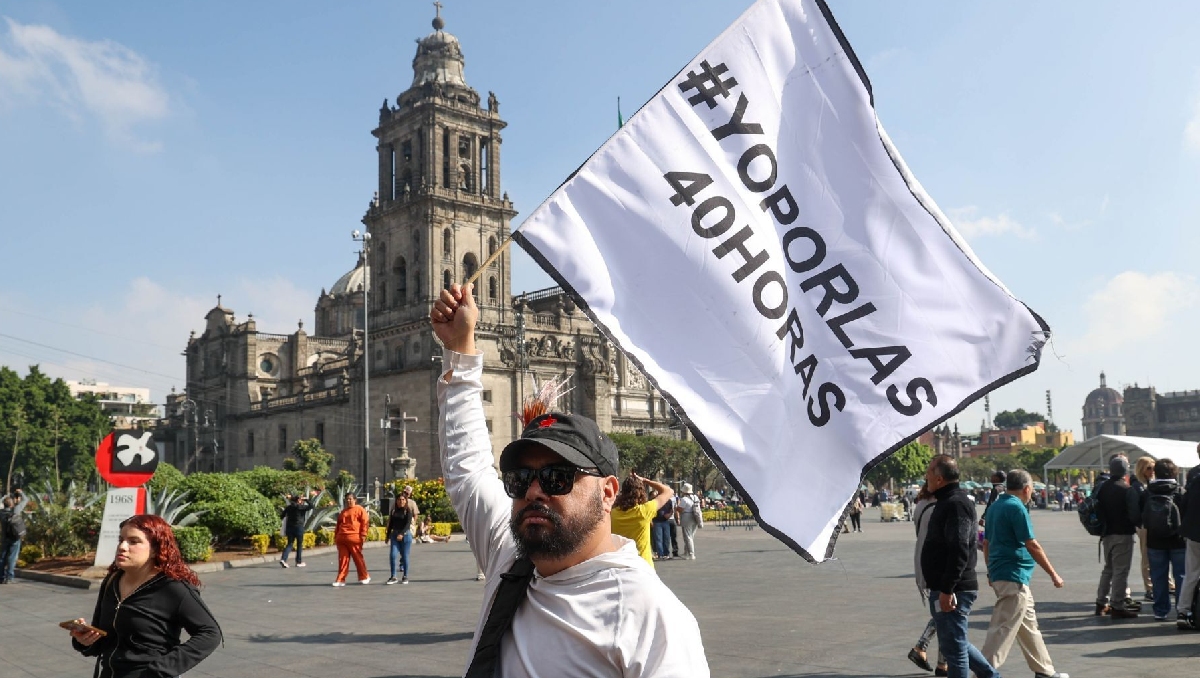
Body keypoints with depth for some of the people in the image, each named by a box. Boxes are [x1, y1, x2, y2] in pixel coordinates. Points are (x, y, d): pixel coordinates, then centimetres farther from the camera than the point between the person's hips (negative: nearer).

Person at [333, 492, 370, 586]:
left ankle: (364, 577, 14)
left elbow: (365, 522, -5)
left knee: (358, 558, 1)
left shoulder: (360, 510, 2)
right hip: (341, 538, 5)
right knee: (342, 559, 2)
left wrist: (363, 535, -12)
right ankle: (340, 579, 3)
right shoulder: (343, 511, 21)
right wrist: (336, 536, 20)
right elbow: (338, 524, 27)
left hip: (354, 538, -5)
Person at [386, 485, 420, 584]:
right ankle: (393, 576, 2)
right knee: (393, 555, -7)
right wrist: (388, 536, 14)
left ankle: (405, 576, 10)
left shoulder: (408, 510, -4)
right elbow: (390, 523, 15)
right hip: (395, 534, 3)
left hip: (406, 534, -3)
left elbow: (408, 523, -12)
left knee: (405, 556, 1)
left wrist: (402, 534, -23)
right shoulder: (394, 510, 9)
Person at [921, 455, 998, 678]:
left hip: (952, 592, -10)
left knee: (953, 646, -1)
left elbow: (959, 551, -26)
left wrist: (946, 590, -25)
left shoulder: (955, 504, -19)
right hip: (948, 589, 10)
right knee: (954, 641, 21)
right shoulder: (949, 501, 14)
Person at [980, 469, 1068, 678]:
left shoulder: (994, 506, 12)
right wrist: (1053, 574, -8)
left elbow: (986, 543, 16)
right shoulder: (1016, 507, -14)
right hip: (1014, 576, -10)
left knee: (1028, 624, 19)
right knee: (1004, 629, -8)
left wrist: (991, 572, 24)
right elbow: (1032, 545, -15)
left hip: (998, 573, 10)